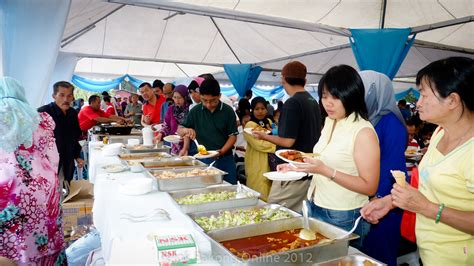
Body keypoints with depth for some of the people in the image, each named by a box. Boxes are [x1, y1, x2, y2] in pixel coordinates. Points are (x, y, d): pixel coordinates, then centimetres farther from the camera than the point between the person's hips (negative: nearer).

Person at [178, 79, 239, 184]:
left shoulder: (228, 111, -5)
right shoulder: (195, 111, 0)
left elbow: (233, 136, -3)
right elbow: (179, 130, 7)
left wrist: (222, 151, -18)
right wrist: (186, 130, -16)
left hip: (225, 159, -1)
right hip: (203, 159, 1)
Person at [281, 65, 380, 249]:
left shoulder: (363, 132, -17)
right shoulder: (329, 123, 6)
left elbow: (369, 187, -19)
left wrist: (325, 170, -27)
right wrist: (297, 167, -1)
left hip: (343, 218, -7)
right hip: (315, 207, 7)